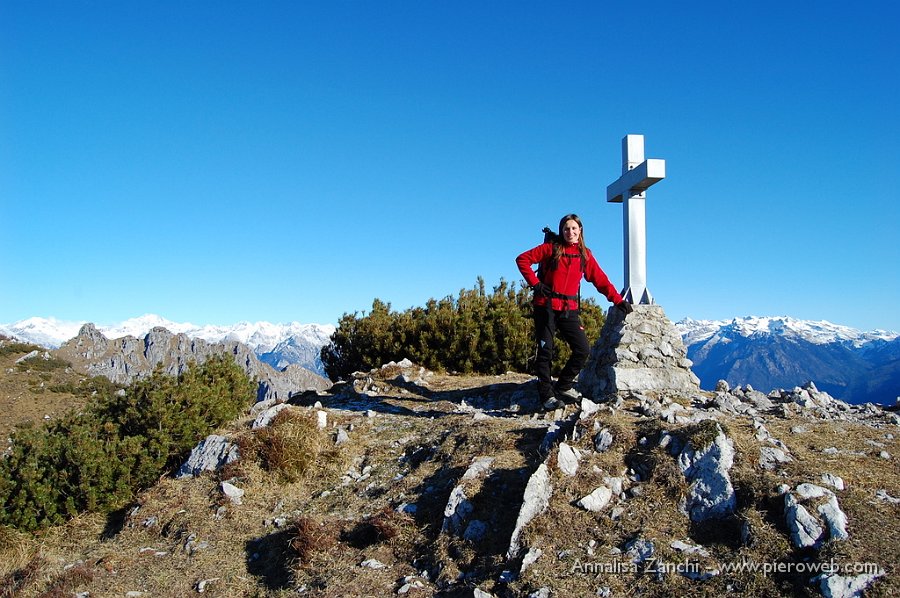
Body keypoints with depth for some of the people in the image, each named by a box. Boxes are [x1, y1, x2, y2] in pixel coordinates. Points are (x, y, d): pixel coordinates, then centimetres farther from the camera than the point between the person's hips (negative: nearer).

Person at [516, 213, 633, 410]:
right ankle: (546, 395, 9)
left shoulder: (584, 254, 10)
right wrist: (535, 283, -8)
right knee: (545, 351, -1)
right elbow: (522, 259, -2)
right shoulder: (551, 247, 0)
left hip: (569, 310, 4)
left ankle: (563, 386, 17)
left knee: (583, 350, -2)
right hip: (546, 307, -3)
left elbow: (600, 279, 10)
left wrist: (618, 300, 5)